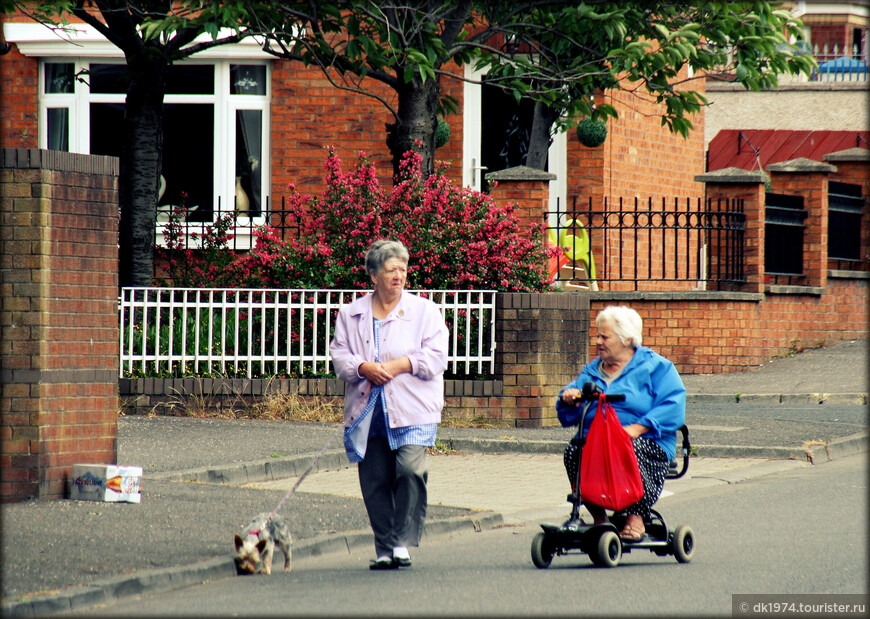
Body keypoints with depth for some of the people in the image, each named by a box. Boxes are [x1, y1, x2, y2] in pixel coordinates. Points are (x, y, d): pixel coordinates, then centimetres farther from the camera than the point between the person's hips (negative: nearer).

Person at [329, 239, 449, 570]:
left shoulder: (424, 311, 8)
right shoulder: (351, 314, 14)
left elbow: (436, 357, 0)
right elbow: (339, 354, 7)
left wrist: (401, 365, -11)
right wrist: (363, 368, -12)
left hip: (412, 411, -2)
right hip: (367, 412, 2)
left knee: (410, 469, -19)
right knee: (374, 481, 1)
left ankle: (402, 543, -12)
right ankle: (384, 548, 10)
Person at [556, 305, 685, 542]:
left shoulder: (655, 367, 7)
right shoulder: (592, 370, 24)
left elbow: (673, 405, -8)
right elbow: (568, 415, 22)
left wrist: (637, 428, -20)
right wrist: (567, 399, -3)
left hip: (644, 442, -4)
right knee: (573, 452, -28)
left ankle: (635, 518, -25)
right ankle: (598, 517, -14)